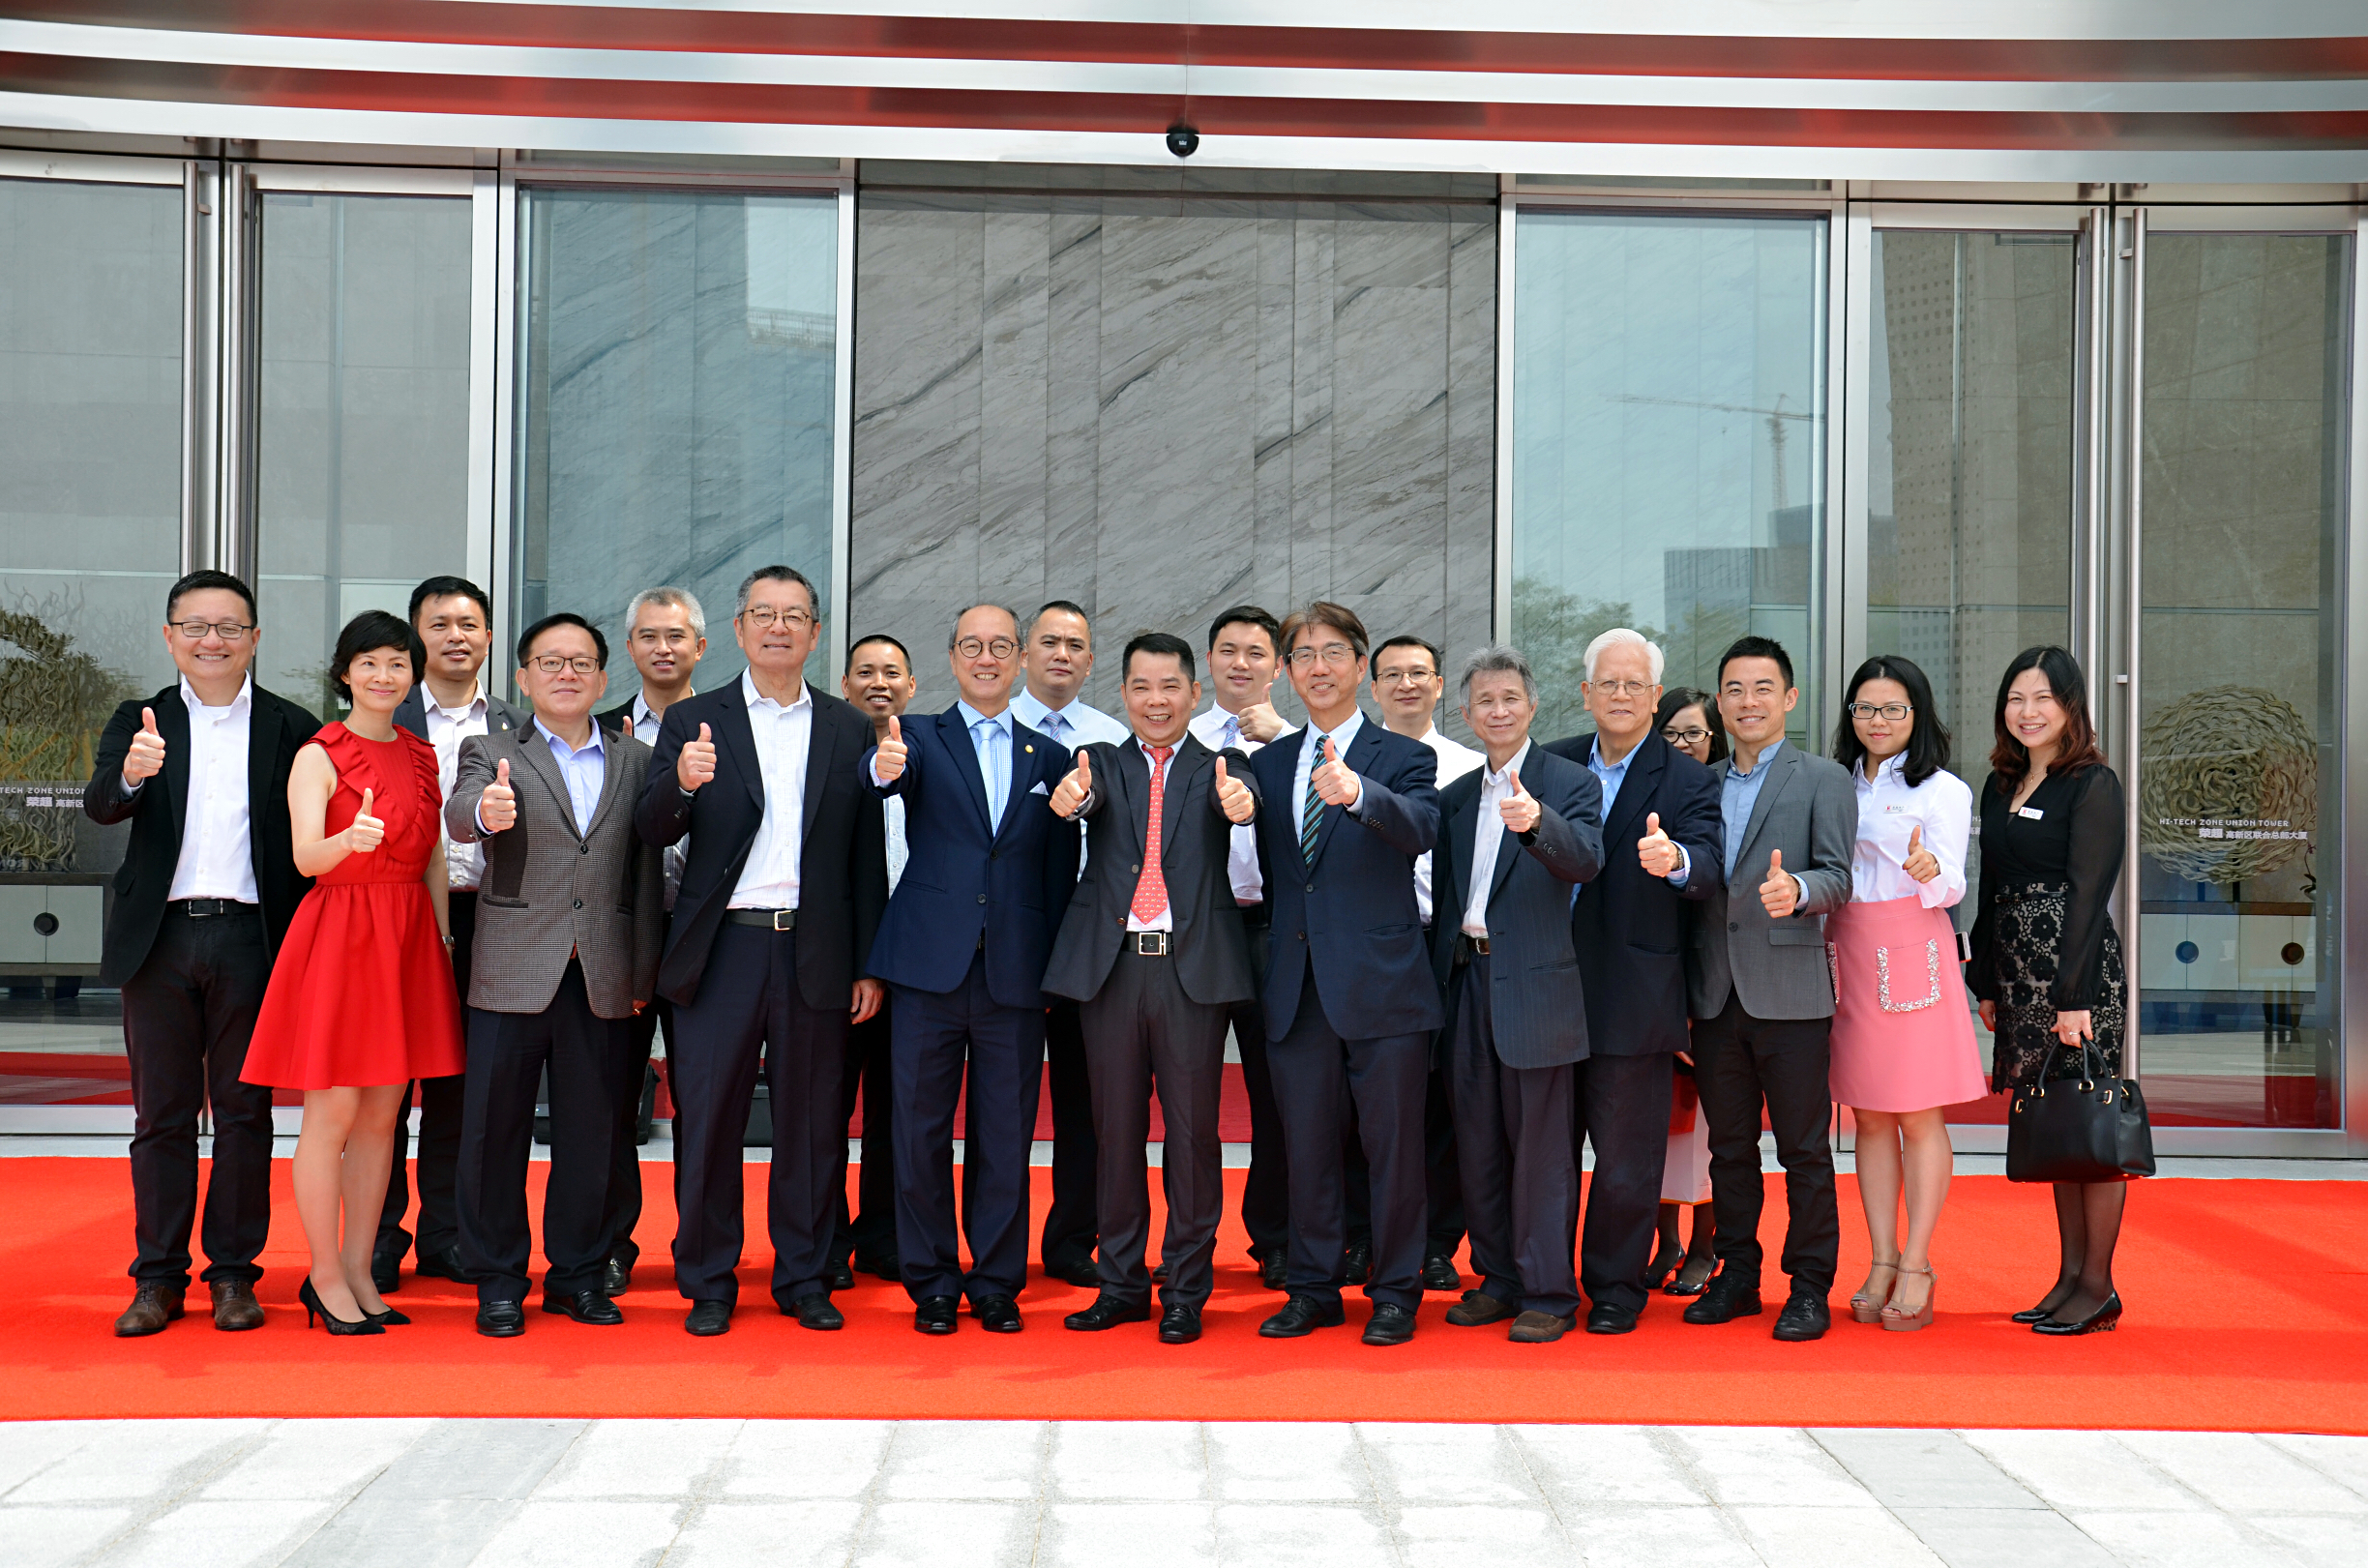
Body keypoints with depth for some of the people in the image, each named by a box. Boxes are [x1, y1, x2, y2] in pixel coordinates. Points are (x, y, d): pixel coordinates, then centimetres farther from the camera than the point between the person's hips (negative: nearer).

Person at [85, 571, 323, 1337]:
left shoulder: (291, 728, 4)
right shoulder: (140, 722, 8)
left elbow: (308, 844, 0)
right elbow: (98, 805, -10)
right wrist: (130, 775, -33)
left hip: (251, 941, -1)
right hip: (160, 940, 1)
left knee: (244, 1112, 5)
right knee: (161, 1115, 7)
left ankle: (234, 1273, 15)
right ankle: (158, 1277, 15)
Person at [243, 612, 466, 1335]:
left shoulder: (423, 757, 13)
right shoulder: (319, 756, -6)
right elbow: (305, 855, -19)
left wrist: (444, 941, 9)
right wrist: (351, 838, -38)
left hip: (409, 939, 6)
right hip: (337, 935, -6)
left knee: (382, 1114, 8)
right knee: (332, 1114, -3)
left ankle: (358, 1271, 17)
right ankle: (325, 1277, 7)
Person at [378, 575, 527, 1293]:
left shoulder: (516, 727, 11)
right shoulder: (384, 723, 4)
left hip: (483, 920, 2)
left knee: (459, 1084, 8)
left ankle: (445, 1234, 17)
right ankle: (381, 1234, 10)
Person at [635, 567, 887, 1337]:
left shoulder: (850, 729, 9)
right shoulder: (693, 720, 5)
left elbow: (867, 854, 9)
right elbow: (653, 832, -4)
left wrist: (871, 965, 4)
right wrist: (682, 783, -26)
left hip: (817, 954, 1)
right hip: (721, 950, -1)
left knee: (812, 1123, 7)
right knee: (708, 1120, 3)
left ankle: (805, 1279, 20)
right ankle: (707, 1283, 16)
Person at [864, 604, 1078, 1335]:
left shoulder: (1050, 758, 12)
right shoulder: (919, 739, 6)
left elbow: (1061, 876, 12)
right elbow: (889, 774, -19)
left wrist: (1056, 970, 5)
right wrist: (885, 767, -43)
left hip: (1015, 973, 2)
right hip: (931, 966, -1)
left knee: (1006, 1134, 6)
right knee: (921, 1128, 4)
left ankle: (997, 1282, 19)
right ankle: (933, 1282, 17)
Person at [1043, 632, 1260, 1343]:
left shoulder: (1220, 768, 8)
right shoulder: (1102, 763, 12)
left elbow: (1240, 799, -15)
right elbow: (1085, 795, -11)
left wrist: (1239, 803, -40)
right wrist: (1071, 798, -36)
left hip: (1193, 965, -1)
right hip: (1110, 964, 2)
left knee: (1191, 1131, 1)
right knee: (1115, 1130, 8)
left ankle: (1185, 1292, 12)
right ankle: (1121, 1284, 19)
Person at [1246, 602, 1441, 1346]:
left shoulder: (1402, 757, 0)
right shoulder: (1269, 764, 14)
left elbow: (1421, 828, -22)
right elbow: (1261, 871, 13)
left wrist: (1357, 793, -41)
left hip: (1382, 983, -4)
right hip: (1297, 988, 4)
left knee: (1393, 1145, 2)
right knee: (1306, 1146, 10)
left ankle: (1395, 1293, 14)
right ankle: (1312, 1290, 22)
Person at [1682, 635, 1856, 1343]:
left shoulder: (1824, 781, 1)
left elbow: (1838, 877, -10)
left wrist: (1796, 891, -28)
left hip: (1789, 991, -5)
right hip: (1715, 993, 5)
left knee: (1803, 1147, 0)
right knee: (1729, 1145, 11)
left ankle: (1809, 1285, 9)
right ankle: (1737, 1276, 22)